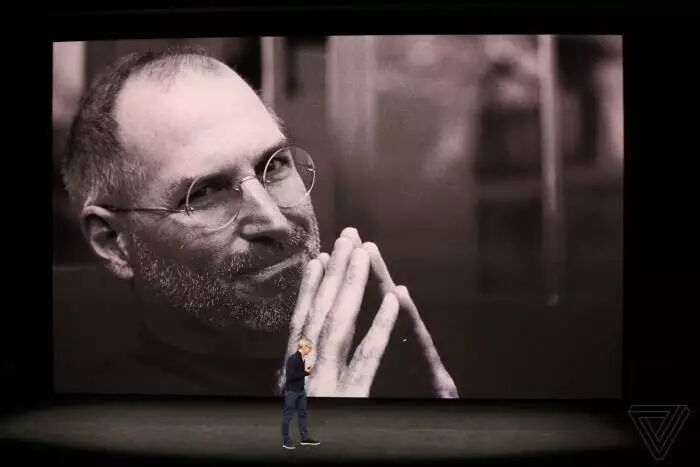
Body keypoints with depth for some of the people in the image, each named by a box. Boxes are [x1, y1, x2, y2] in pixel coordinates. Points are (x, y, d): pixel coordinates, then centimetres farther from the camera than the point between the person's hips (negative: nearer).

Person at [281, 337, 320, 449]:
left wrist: (306, 371, -2)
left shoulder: (302, 358, 7)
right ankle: (285, 440, 9)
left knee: (304, 413, 12)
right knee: (287, 415, 1)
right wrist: (305, 373, -20)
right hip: (291, 391, -9)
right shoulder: (292, 359, -20)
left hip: (301, 390, 9)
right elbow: (290, 376, -25)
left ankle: (305, 438, 19)